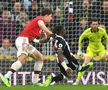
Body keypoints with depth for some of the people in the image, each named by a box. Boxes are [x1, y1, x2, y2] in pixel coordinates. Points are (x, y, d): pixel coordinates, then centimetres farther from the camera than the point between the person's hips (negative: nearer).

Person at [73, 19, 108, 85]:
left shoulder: (102, 31, -16)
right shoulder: (87, 32, -19)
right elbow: (81, 39, -1)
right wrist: (80, 50, 2)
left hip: (100, 49, 2)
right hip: (91, 49, -2)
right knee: (85, 63, -16)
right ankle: (78, 80, -12)